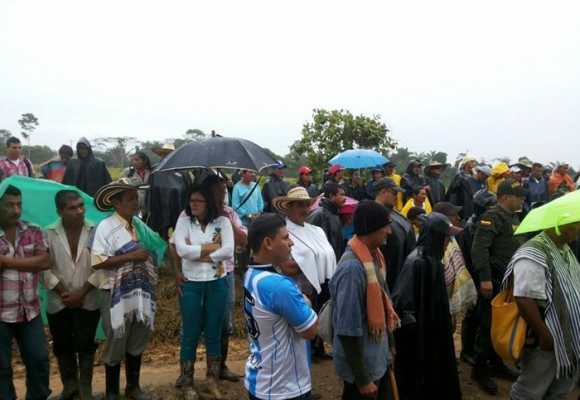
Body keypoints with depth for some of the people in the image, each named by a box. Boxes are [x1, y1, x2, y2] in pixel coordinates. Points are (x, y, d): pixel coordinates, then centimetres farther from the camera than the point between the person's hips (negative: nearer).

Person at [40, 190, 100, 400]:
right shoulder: (48, 233, -5)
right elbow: (43, 267, -5)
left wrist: (82, 292, -12)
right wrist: (62, 293, -11)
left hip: (88, 301, -1)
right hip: (58, 302, 2)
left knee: (85, 345, 4)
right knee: (62, 346, 12)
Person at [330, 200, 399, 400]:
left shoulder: (374, 256, -1)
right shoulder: (352, 268, -27)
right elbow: (348, 331, -24)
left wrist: (390, 344, 16)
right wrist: (362, 379, -19)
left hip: (379, 357, 8)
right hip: (362, 363, -8)